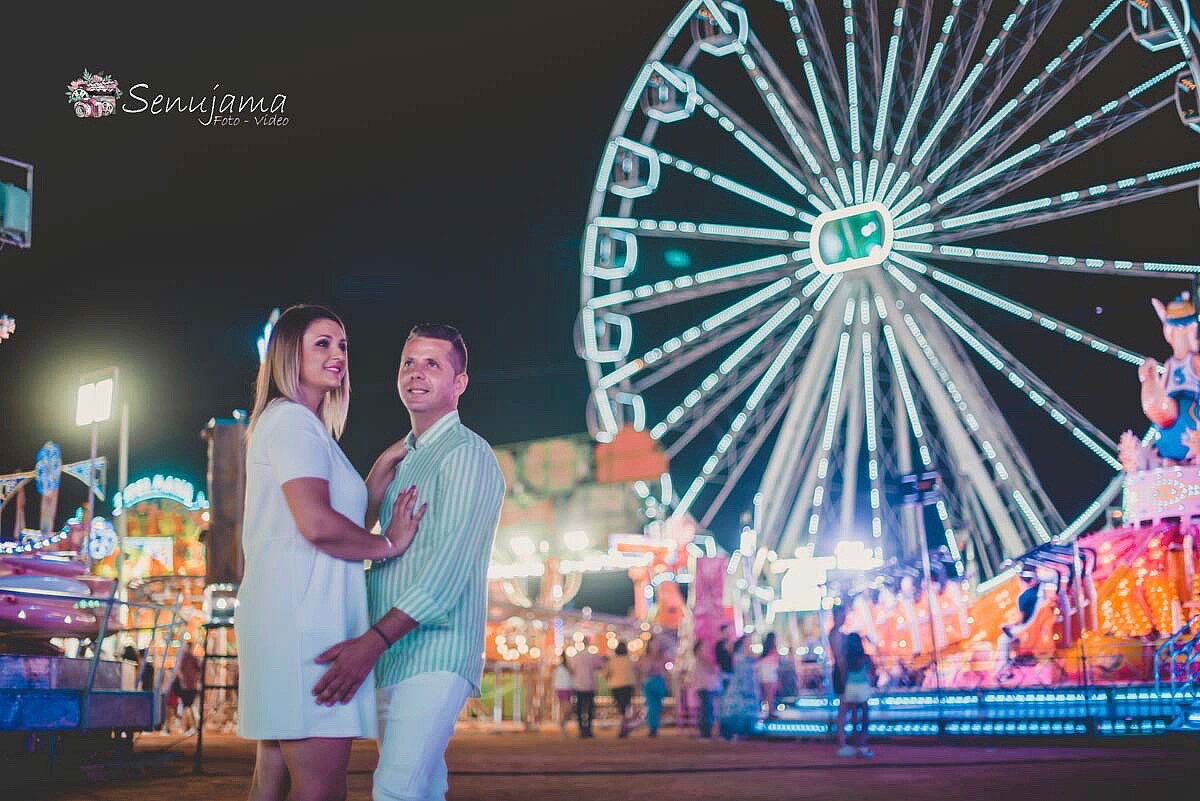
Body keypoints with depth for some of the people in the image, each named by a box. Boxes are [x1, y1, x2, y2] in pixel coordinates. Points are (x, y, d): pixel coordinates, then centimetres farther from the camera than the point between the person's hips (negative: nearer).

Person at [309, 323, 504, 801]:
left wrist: (373, 641, -24)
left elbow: (448, 566, -18)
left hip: (435, 654, -9)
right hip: (393, 657, 9)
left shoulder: (466, 455, -8)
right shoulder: (404, 459, 21)